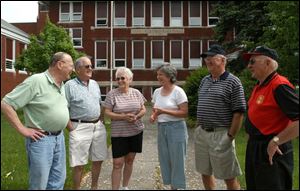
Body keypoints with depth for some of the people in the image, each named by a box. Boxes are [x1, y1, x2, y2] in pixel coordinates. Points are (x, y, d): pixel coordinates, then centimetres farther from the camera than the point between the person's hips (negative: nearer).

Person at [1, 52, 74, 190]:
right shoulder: (36, 81, -17)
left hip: (59, 137, 8)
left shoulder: (61, 84, 8)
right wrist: (22, 129, -17)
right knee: (39, 183, 5)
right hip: (41, 139, -7)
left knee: (57, 181, 16)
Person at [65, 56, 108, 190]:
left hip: (98, 127, 6)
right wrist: (71, 129, -13)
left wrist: (100, 122, 11)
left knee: (98, 160, 14)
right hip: (80, 128, -6)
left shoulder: (95, 84, 12)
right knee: (79, 164, 2)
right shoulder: (70, 85, -7)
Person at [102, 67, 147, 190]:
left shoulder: (136, 93, 3)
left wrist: (136, 117, -15)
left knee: (130, 160, 14)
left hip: (136, 132, 4)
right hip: (118, 134, -3)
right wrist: (123, 116, -22)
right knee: (117, 164, -3)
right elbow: (107, 113, -10)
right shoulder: (112, 94, -7)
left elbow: (143, 109, 7)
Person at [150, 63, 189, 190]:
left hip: (176, 128, -6)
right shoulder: (157, 92, 8)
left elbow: (184, 113, -16)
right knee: (165, 160, 13)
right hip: (161, 129, 7)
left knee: (177, 161, 3)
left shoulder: (178, 91, -12)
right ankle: (171, 186, 28)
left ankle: (178, 186, 17)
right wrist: (153, 116, -5)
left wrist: (164, 111, -21)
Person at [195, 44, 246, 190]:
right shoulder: (204, 81, 11)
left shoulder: (233, 82, -8)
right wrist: (198, 129, 13)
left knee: (229, 177, 4)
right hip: (201, 133, 6)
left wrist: (230, 137, -13)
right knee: (205, 172, 16)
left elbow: (239, 113, -11)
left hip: (220, 134, -6)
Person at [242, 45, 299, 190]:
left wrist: (276, 141, -21)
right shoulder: (259, 86, 10)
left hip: (272, 152, -9)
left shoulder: (279, 86, -20)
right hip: (254, 148, 10)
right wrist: (253, 142, 14)